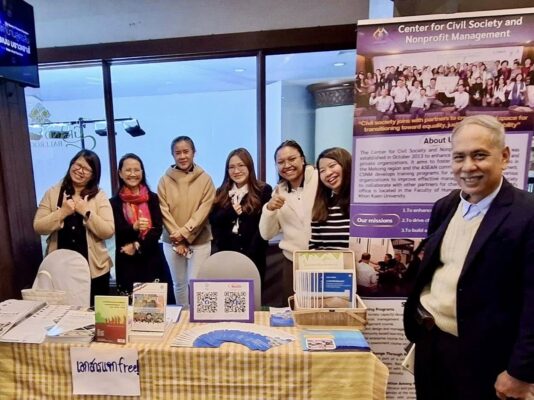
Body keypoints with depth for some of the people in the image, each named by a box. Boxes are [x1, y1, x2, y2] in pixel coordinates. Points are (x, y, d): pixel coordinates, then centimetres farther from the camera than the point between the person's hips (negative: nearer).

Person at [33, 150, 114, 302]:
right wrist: (62, 212, -15)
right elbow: (38, 227, -2)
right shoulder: (52, 193, 3)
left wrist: (86, 212, -18)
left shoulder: (99, 196, -3)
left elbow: (109, 231, -10)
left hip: (94, 269, -1)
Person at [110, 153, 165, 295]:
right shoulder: (114, 202, 2)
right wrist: (134, 227, -26)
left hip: (151, 260, 1)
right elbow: (118, 231, -6)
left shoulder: (152, 198, 5)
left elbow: (158, 229, -1)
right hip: (126, 262, -1)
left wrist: (138, 246, -13)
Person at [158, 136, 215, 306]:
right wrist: (177, 238, -10)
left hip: (199, 240, -2)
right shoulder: (165, 180, 0)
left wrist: (184, 232, -15)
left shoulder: (205, 179, -3)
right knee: (179, 283, 15)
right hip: (172, 240, 2)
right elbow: (163, 211, -3)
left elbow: (204, 210, -8)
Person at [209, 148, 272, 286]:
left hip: (252, 257, -3)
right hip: (226, 256, 3)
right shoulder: (221, 193, 10)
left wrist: (249, 255, -13)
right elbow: (213, 221, 3)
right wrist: (230, 212, -15)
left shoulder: (264, 190, -3)